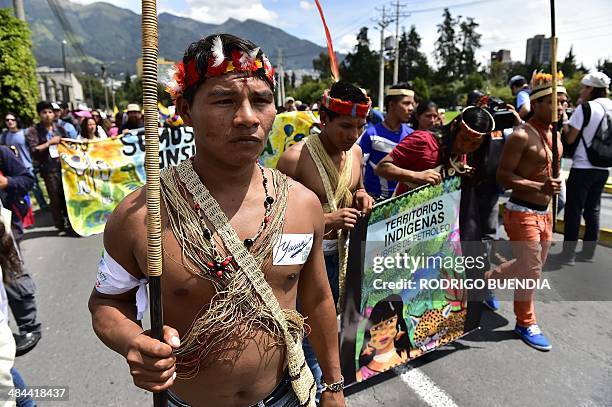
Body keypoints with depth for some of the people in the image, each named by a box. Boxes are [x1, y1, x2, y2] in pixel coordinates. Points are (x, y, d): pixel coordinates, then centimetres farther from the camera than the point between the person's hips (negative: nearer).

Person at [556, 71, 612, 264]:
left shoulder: (585, 108, -12)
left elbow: (570, 138, -12)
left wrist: (564, 120, 4)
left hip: (582, 167, -6)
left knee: (573, 211, 1)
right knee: (593, 210, 14)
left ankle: (568, 254, 6)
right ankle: (588, 252, 22)